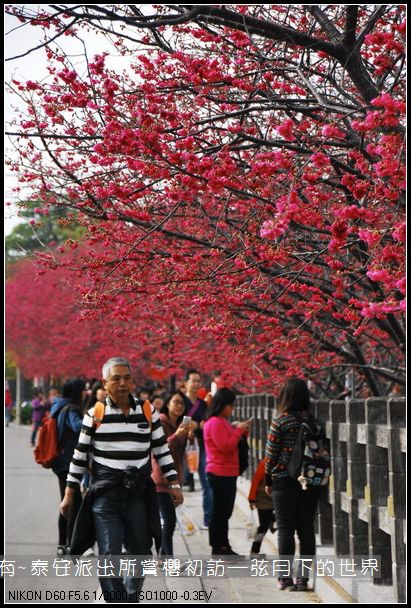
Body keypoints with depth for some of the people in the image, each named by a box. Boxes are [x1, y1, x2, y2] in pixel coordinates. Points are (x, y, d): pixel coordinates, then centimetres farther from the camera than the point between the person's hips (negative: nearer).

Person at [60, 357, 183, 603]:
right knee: (109, 555, -9)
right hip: (105, 496, -2)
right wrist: (69, 494, 5)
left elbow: (162, 451, 11)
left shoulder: (148, 412, 5)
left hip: (140, 495, 3)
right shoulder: (95, 415, -1)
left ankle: (131, 597, 30)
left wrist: (174, 484, 5)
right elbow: (80, 456, 4)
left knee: (141, 552, 11)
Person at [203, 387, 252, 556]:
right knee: (219, 513, -5)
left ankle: (223, 547, 19)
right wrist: (239, 431, -13)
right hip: (220, 474, -10)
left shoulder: (221, 422, 17)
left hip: (227, 474, 10)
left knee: (224, 513, 14)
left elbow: (230, 443, 24)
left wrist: (241, 432, 8)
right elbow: (225, 446, -21)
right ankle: (217, 549, -1)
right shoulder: (215, 423, -15)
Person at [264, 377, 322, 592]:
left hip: (284, 482, -3)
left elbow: (271, 454, -6)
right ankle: (303, 578, 9)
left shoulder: (280, 421, -10)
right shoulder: (313, 421, 1)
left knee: (285, 530, 2)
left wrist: (268, 481, 5)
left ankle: (286, 579, 3)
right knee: (306, 529, 7)